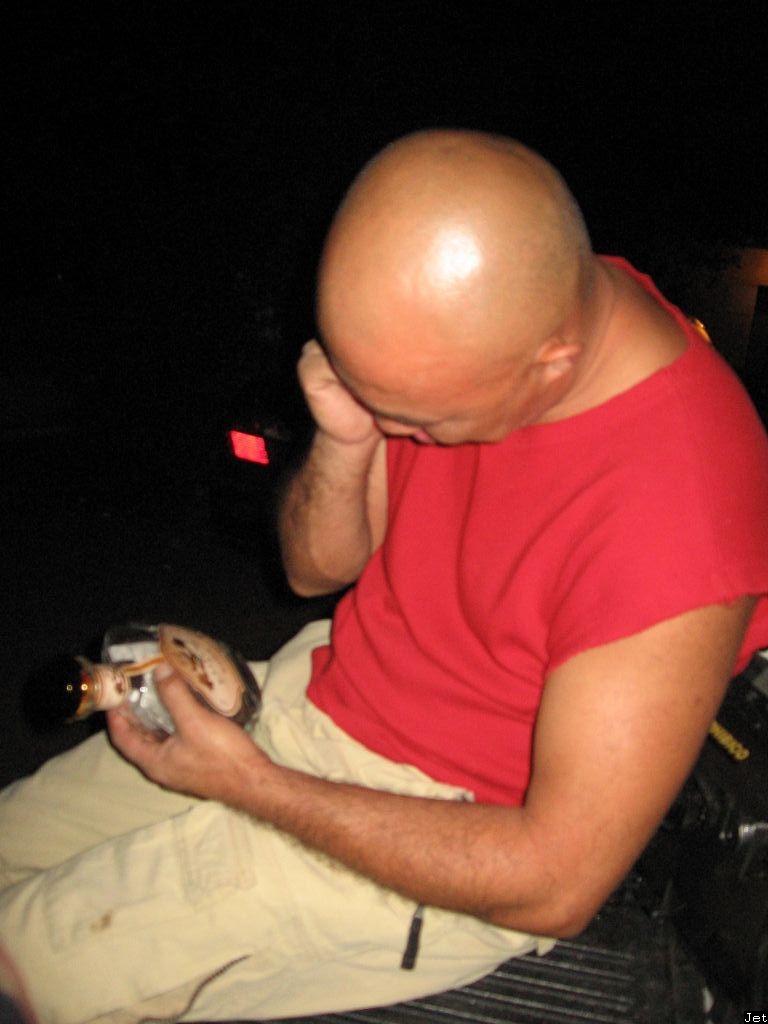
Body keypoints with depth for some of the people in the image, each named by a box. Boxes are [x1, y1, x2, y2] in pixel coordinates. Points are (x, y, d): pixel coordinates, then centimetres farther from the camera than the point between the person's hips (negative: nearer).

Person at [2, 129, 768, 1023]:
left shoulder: (672, 529, -33)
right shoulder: (463, 328, -11)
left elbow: (556, 885, -25)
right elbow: (314, 570, 1)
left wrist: (248, 782, -20)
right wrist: (344, 442, -23)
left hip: (442, 842, -6)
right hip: (319, 692, 7)